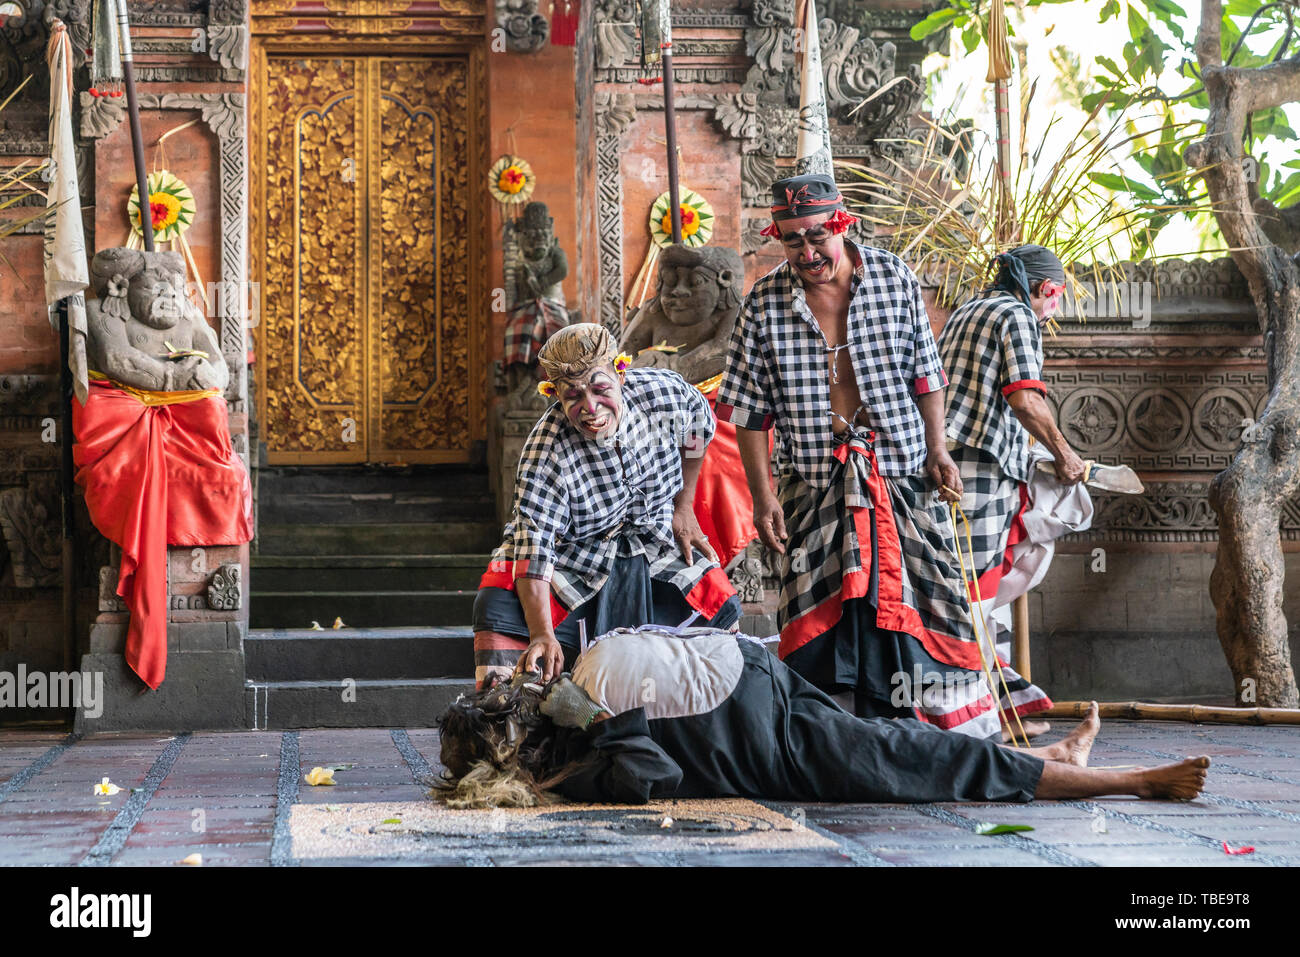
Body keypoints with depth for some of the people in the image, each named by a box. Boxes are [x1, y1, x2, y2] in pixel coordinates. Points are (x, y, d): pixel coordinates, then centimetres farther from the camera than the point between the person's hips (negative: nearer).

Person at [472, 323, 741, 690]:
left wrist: (683, 508, 8)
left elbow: (697, 431, 5)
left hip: (655, 542, 4)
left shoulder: (666, 391, -20)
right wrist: (542, 635, -42)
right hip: (573, 553, -3)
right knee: (501, 608, -23)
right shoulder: (547, 453, -30)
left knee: (721, 610, -6)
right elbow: (533, 547, -32)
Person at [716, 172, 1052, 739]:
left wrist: (937, 449, 1)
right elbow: (749, 411, 1)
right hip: (816, 486, 0)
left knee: (927, 603, -1)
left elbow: (926, 375, 9)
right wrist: (762, 496, -3)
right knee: (818, 619, -3)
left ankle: (961, 730, 9)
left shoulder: (894, 279, 0)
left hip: (903, 474, 0)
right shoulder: (764, 304, -3)